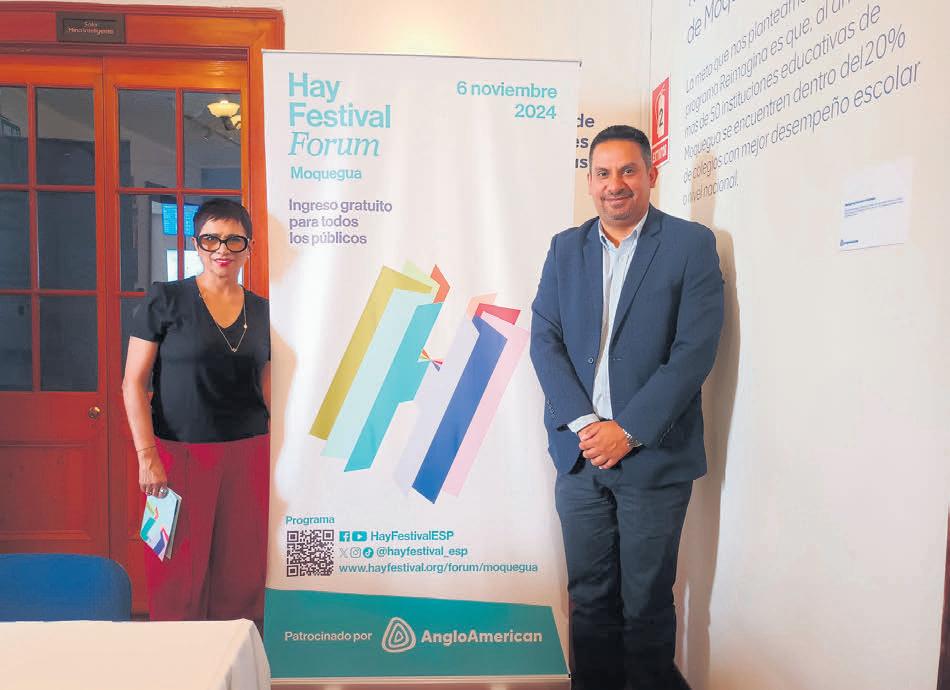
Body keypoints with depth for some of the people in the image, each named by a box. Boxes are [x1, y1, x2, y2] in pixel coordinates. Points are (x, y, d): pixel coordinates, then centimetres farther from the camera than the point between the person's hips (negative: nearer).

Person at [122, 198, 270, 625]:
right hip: (179, 453, -3)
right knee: (179, 575, 5)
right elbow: (133, 384, -4)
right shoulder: (164, 300, -3)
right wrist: (147, 456, -11)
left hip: (247, 454, 3)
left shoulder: (261, 311, 8)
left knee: (242, 573, 10)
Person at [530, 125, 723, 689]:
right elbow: (544, 339, 3)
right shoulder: (565, 248, 10)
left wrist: (627, 430, -14)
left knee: (647, 602, 10)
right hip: (580, 452, 3)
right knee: (589, 597, 14)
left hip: (654, 457, -3)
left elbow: (695, 349, -9)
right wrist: (584, 423, -10)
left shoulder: (692, 244, -1)